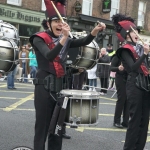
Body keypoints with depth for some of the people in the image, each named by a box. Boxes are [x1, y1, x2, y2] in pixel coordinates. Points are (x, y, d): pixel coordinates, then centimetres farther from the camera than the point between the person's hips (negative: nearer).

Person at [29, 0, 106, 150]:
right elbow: (49, 56, -25)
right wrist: (64, 37, -33)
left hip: (61, 86, 6)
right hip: (45, 87, -6)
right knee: (42, 126, 1)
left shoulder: (65, 40, 10)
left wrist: (95, 30, -16)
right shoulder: (39, 39, -8)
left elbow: (84, 41, 0)